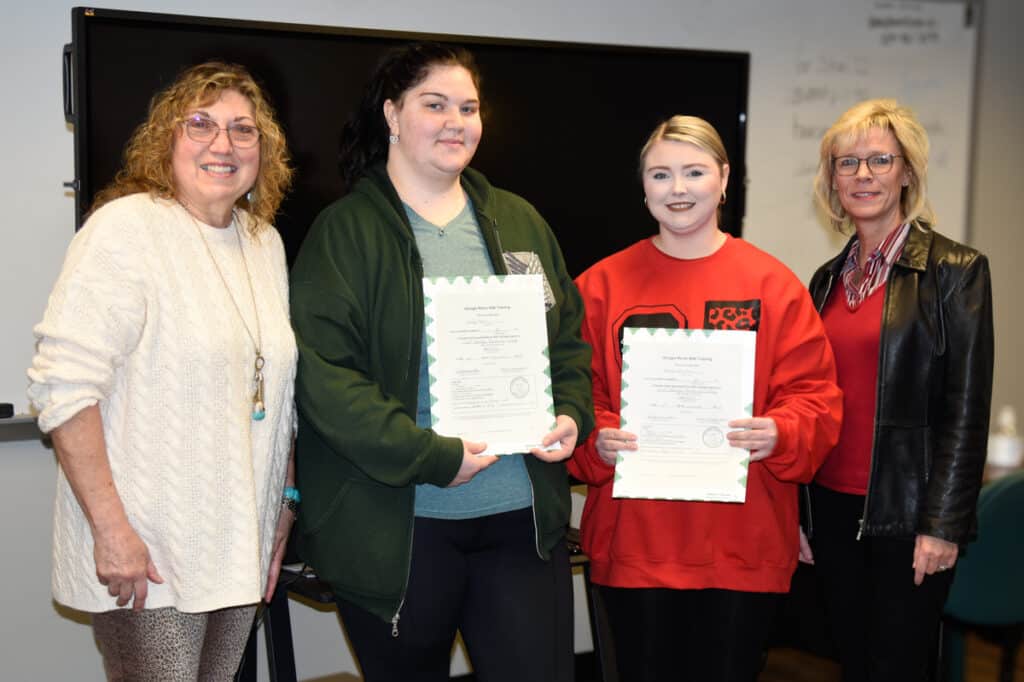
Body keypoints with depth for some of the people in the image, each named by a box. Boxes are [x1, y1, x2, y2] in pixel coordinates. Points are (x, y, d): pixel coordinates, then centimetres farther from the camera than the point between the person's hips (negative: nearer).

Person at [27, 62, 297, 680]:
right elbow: (64, 385, -18)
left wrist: (287, 500, 15)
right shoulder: (125, 228, -12)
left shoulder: (267, 242, 10)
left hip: (240, 552, 7)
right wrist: (111, 530, -20)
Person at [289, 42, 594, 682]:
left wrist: (572, 414, -2)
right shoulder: (346, 231, -4)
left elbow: (570, 335, 18)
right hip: (397, 526, -3)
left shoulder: (519, 221, 12)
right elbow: (322, 371, -14)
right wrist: (431, 457, -19)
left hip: (525, 514, 4)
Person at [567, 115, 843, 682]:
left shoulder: (772, 284, 1)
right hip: (632, 542, 0)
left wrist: (779, 433, -19)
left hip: (743, 544, 0)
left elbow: (814, 396, 1)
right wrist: (597, 438, -15)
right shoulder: (602, 285, 3)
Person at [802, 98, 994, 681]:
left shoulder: (956, 270, -7)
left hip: (907, 516, -5)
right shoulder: (829, 280, 9)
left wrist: (944, 524, -13)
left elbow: (967, 410, -10)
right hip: (834, 509, 5)